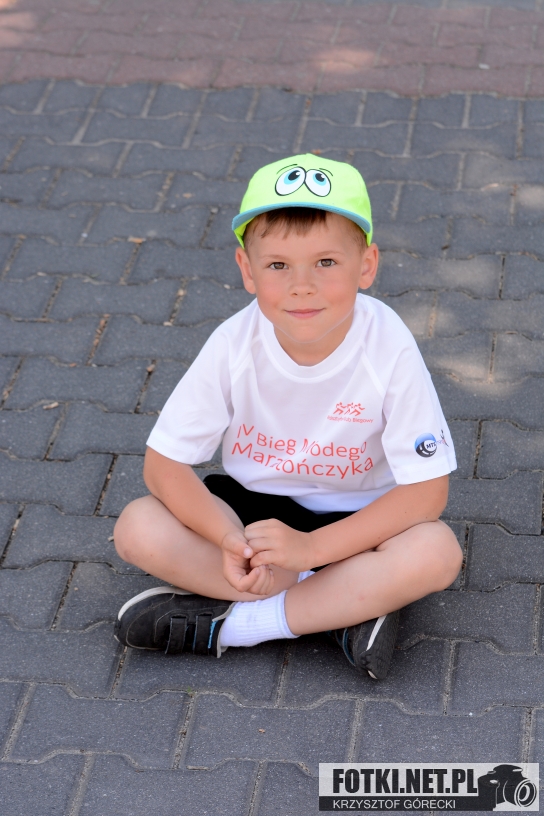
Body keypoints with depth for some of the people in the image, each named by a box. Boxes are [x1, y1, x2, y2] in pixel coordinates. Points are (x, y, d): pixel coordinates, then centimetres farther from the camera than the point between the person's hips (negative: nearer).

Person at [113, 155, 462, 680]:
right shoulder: (235, 345, -19)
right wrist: (232, 540, -30)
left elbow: (426, 490, -21)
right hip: (251, 504, 2)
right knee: (137, 529, -23)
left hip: (356, 517, -2)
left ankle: (229, 625, -24)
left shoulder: (389, 350, -23)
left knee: (438, 553, -31)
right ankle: (349, 603, -20)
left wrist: (310, 546, -29)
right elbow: (164, 464, -14)